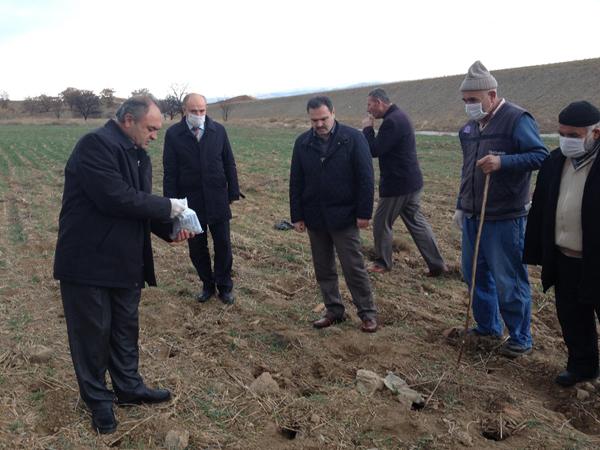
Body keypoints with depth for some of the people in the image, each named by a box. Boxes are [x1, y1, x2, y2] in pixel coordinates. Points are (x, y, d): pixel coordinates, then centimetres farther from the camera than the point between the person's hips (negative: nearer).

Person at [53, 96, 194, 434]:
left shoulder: (138, 154, 10)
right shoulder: (96, 144, -18)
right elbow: (116, 198, -27)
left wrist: (170, 228, -5)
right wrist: (167, 206, -18)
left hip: (125, 261, 8)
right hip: (88, 261, -8)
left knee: (126, 329, 19)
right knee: (93, 333, 8)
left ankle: (129, 387, 37)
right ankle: (98, 399, 26)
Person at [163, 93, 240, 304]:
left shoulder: (218, 130, 1)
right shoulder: (173, 134, -4)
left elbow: (229, 163, 5)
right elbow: (169, 171, -3)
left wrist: (233, 192, 2)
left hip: (217, 200, 1)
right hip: (190, 201, 0)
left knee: (223, 246, 7)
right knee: (197, 248, 9)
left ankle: (224, 286, 23)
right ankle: (207, 284, 27)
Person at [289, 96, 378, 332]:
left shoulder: (353, 138, -7)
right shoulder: (302, 142, 3)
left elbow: (366, 178, -8)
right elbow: (296, 182, 6)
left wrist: (364, 213, -11)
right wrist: (297, 216, 4)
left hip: (344, 217, -4)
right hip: (315, 218, 4)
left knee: (354, 268, 1)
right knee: (323, 269, 12)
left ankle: (368, 313, 15)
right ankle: (334, 311, 26)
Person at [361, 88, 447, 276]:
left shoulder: (392, 121, -21)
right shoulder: (399, 115, 12)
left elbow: (374, 150, -21)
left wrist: (367, 128, -11)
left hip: (397, 184, -10)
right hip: (411, 182, 10)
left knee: (381, 223, 7)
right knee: (416, 222, 14)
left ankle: (383, 263, 23)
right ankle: (437, 264, 17)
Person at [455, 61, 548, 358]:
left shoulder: (517, 119, -11)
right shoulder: (470, 127, 12)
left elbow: (541, 155, -17)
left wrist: (503, 162, -30)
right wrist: (461, 206, 20)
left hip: (504, 219, -8)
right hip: (473, 216, 8)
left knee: (508, 281, 1)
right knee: (475, 274, 16)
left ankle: (520, 339, 18)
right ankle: (487, 326, 33)